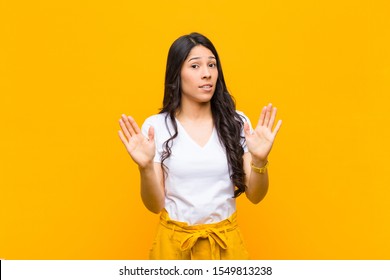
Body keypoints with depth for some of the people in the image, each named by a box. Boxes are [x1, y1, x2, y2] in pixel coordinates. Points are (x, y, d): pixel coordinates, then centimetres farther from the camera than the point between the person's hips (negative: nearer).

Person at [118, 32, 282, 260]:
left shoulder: (237, 122, -4)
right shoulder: (156, 126, -8)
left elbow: (255, 196, -3)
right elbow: (155, 206, -7)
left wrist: (259, 160, -21)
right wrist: (145, 167, -24)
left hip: (226, 240, 1)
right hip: (174, 240, -1)